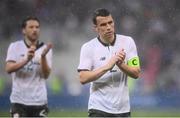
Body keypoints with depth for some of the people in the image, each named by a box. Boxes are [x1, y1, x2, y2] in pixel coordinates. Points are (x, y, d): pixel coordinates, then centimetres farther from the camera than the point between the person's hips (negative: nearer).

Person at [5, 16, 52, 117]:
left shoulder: (45, 49, 4)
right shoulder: (15, 47, 2)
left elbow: (46, 75, -7)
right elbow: (9, 69, -13)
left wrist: (43, 56, -23)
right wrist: (27, 60, -27)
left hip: (39, 101, 1)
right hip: (19, 101, -1)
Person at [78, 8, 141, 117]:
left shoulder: (127, 42, 2)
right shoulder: (88, 47, -4)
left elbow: (136, 73, -2)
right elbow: (83, 78, -13)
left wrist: (121, 65, -22)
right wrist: (107, 66, -23)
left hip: (123, 108, 3)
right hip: (99, 109, -3)